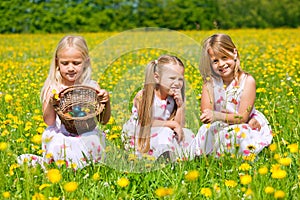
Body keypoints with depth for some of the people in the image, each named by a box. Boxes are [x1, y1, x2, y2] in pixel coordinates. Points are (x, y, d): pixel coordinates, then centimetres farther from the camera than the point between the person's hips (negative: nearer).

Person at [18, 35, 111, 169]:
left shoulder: (92, 87, 1)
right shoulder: (53, 88, 1)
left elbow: (104, 120, 5)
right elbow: (49, 121, -3)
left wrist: (106, 101, -13)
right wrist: (50, 101, -20)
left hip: (86, 137, 1)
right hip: (60, 136, -1)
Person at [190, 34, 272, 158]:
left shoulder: (247, 81, -12)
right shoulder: (210, 82, -5)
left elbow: (242, 117, -15)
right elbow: (206, 113, -14)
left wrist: (217, 116, -33)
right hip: (220, 128, 2)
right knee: (205, 132, -29)